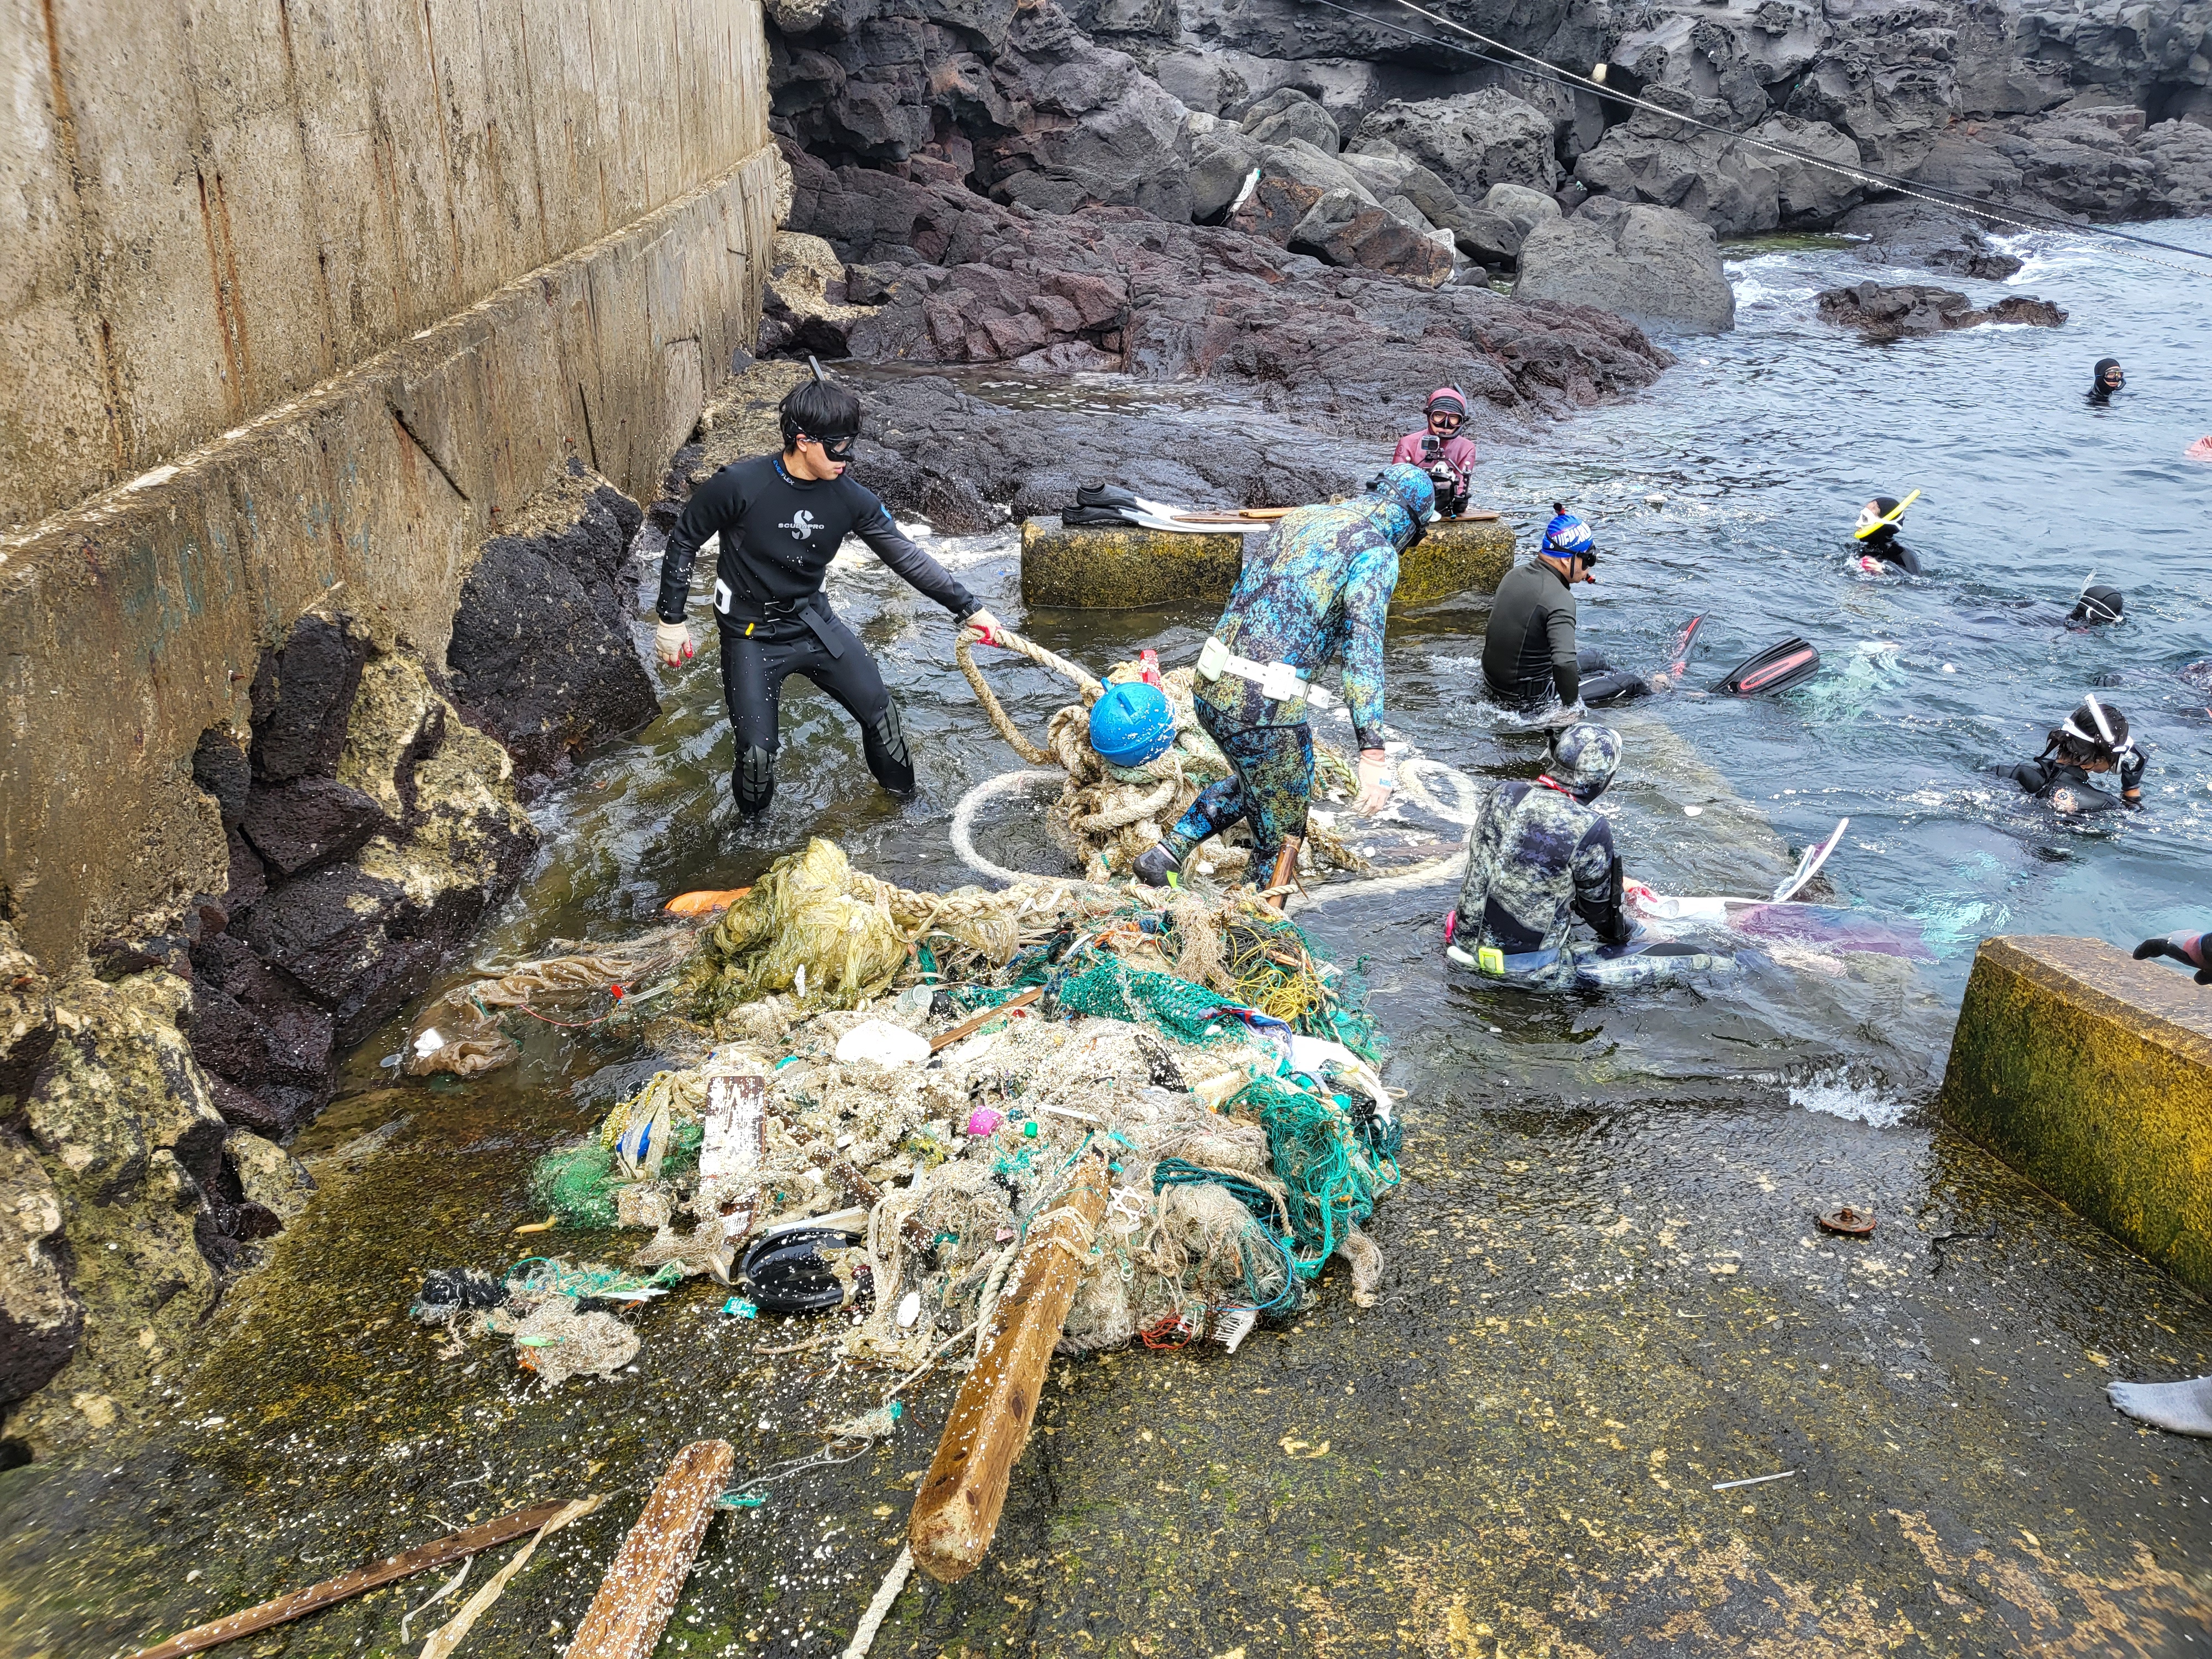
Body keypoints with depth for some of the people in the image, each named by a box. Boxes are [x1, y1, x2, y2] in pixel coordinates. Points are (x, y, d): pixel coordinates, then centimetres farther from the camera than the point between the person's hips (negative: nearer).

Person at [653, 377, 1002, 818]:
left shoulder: (848, 496, -12)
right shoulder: (739, 485, -24)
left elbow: (905, 555, -7)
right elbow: (684, 542, -10)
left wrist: (968, 608, -10)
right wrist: (671, 619, -8)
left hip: (812, 620, 4)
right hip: (751, 635, -4)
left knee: (878, 708, 6)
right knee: (757, 750, -9)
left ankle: (901, 790, 35)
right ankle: (752, 824, 24)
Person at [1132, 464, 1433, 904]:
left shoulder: (1296, 518, 16)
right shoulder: (1377, 552, -6)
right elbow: (1362, 648, -19)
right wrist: (1372, 755, -24)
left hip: (1210, 688, 7)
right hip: (1266, 710, -7)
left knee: (1253, 783, 33)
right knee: (1280, 834, 12)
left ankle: (1165, 855, 26)